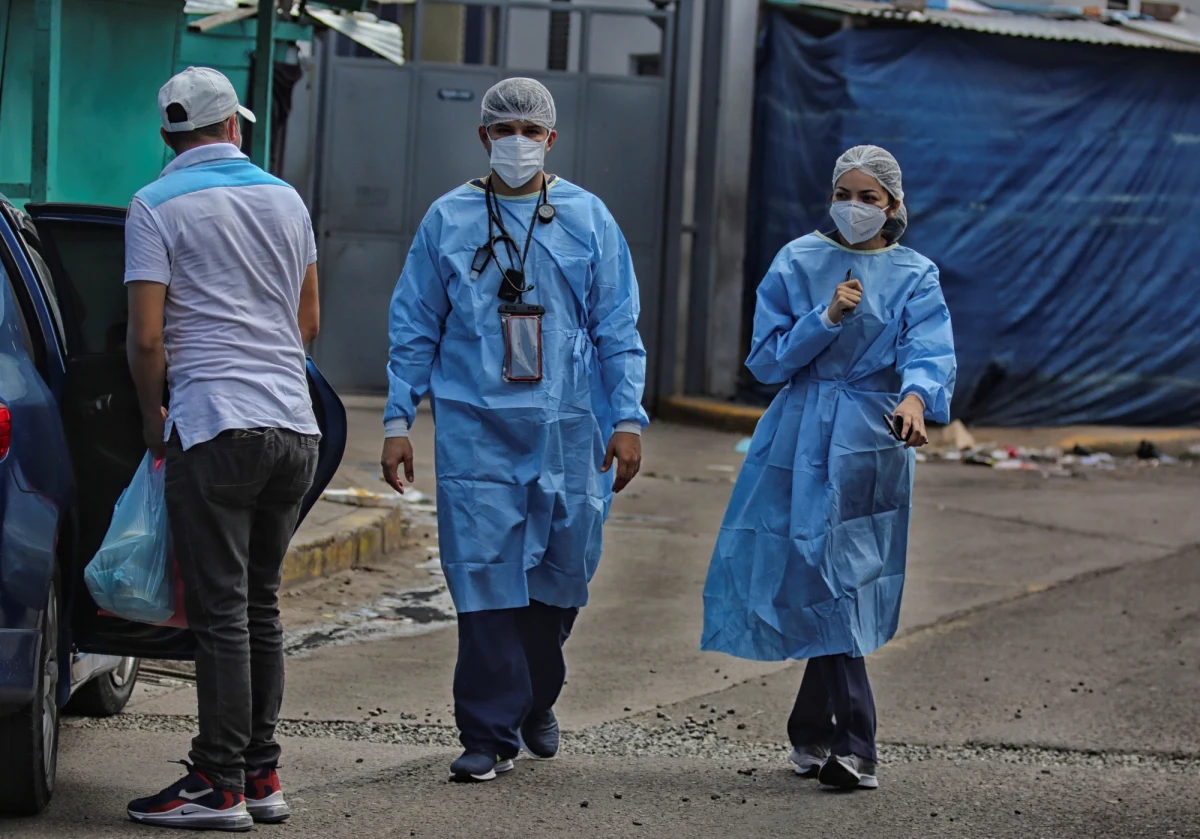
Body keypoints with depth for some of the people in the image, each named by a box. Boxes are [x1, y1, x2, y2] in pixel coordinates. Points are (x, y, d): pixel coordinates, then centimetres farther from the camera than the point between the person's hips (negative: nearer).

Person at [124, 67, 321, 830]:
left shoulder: (157, 207, -5)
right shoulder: (285, 199, 13)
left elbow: (148, 337, -9)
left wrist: (153, 418, 7)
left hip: (217, 428, -6)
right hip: (295, 425, 6)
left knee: (221, 610, -5)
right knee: (261, 606, 12)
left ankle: (220, 787, -4)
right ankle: (263, 776, 14)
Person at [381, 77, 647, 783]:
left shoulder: (588, 219, 7)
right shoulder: (447, 220, 7)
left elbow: (618, 329, 8)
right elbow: (416, 329, 10)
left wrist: (628, 418, 0)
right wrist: (399, 420, 5)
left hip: (569, 429, 1)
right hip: (476, 429, -1)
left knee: (561, 573, 7)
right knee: (485, 573, -8)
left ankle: (536, 701, 31)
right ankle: (491, 733, -2)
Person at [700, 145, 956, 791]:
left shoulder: (915, 278, 3)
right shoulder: (798, 263, 7)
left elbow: (930, 355, -14)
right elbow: (767, 359, 2)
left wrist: (915, 398, -36)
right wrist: (827, 318, -12)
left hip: (869, 443, -1)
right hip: (799, 440, 1)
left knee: (838, 583, -4)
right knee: (820, 585, -3)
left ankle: (813, 732, 9)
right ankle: (853, 747, 0)